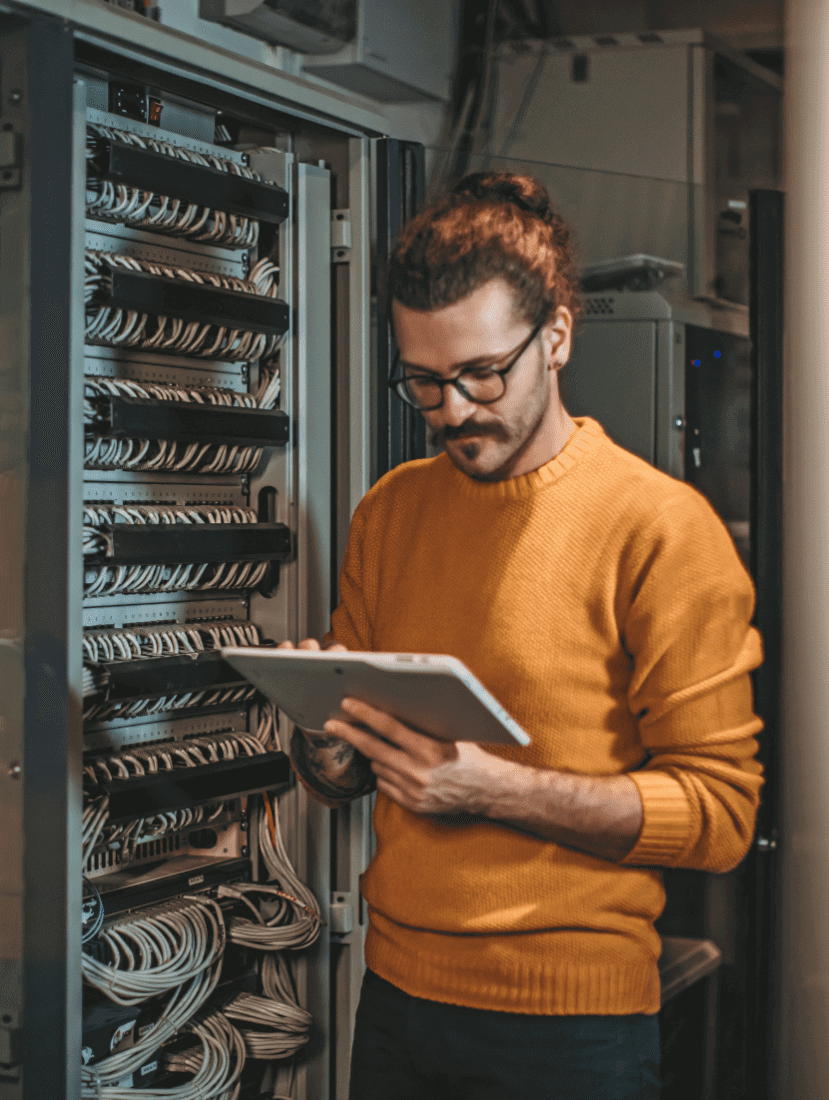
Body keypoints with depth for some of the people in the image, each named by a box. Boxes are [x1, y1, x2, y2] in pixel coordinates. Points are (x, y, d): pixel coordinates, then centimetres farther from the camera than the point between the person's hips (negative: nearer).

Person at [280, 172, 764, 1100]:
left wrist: (494, 787, -23)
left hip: (570, 1022, -5)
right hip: (396, 990, 5)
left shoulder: (662, 527, -11)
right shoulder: (387, 512, 6)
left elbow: (720, 812, -13)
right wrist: (331, 749, -11)